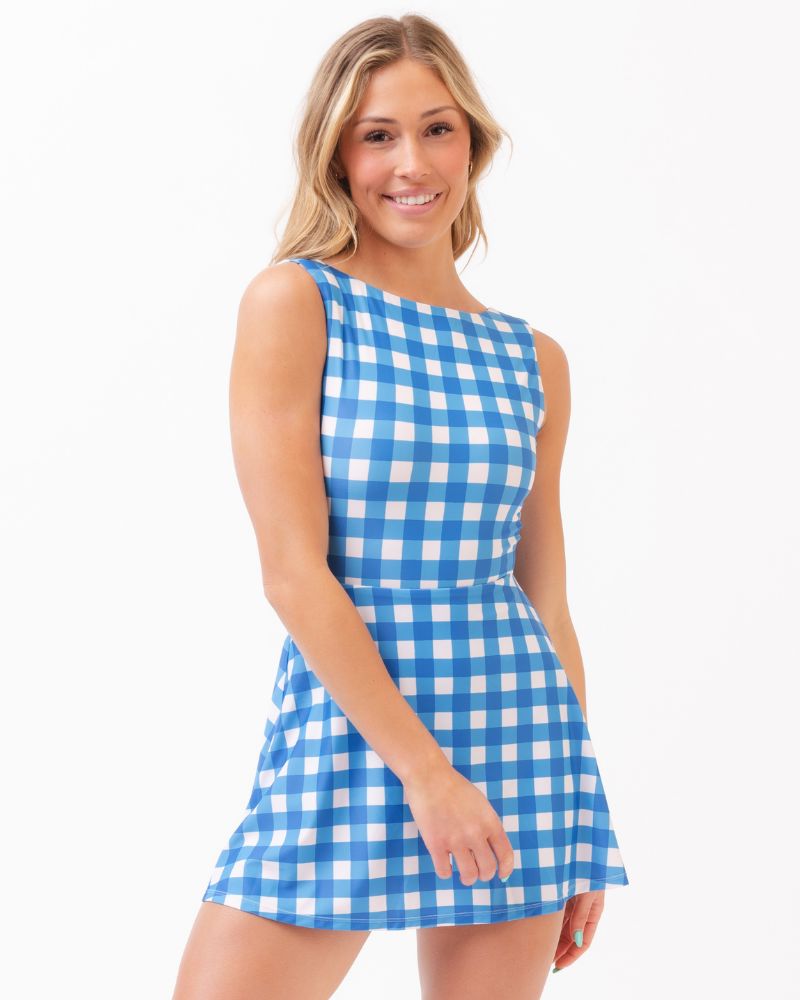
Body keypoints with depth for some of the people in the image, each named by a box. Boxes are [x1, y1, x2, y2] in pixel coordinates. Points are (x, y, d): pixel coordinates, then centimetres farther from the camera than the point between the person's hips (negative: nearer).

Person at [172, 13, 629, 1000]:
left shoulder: (533, 359, 9)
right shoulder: (293, 300, -3)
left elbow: (547, 602, 13)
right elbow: (293, 569, -10)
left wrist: (585, 829, 13)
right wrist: (418, 765, -14)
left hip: (517, 730, 4)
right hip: (341, 723, -3)